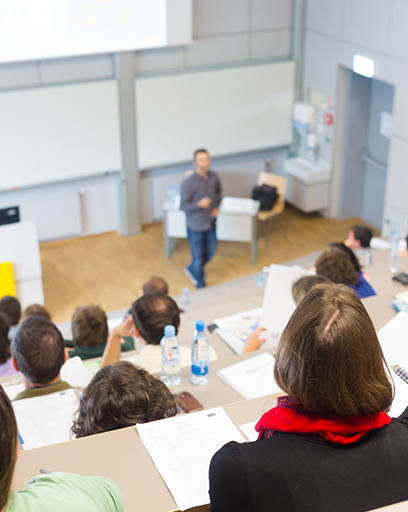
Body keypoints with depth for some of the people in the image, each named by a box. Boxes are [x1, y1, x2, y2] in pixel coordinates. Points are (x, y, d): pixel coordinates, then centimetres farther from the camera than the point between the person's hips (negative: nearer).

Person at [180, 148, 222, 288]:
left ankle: (192, 270, 48)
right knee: (198, 258, 8)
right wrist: (199, 204, -32)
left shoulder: (213, 177, -7)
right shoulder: (188, 183, -23)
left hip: (210, 223, 5)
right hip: (195, 226, -5)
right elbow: (183, 205, -17)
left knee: (211, 252, 20)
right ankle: (201, 286, 30)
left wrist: (217, 206, 0)